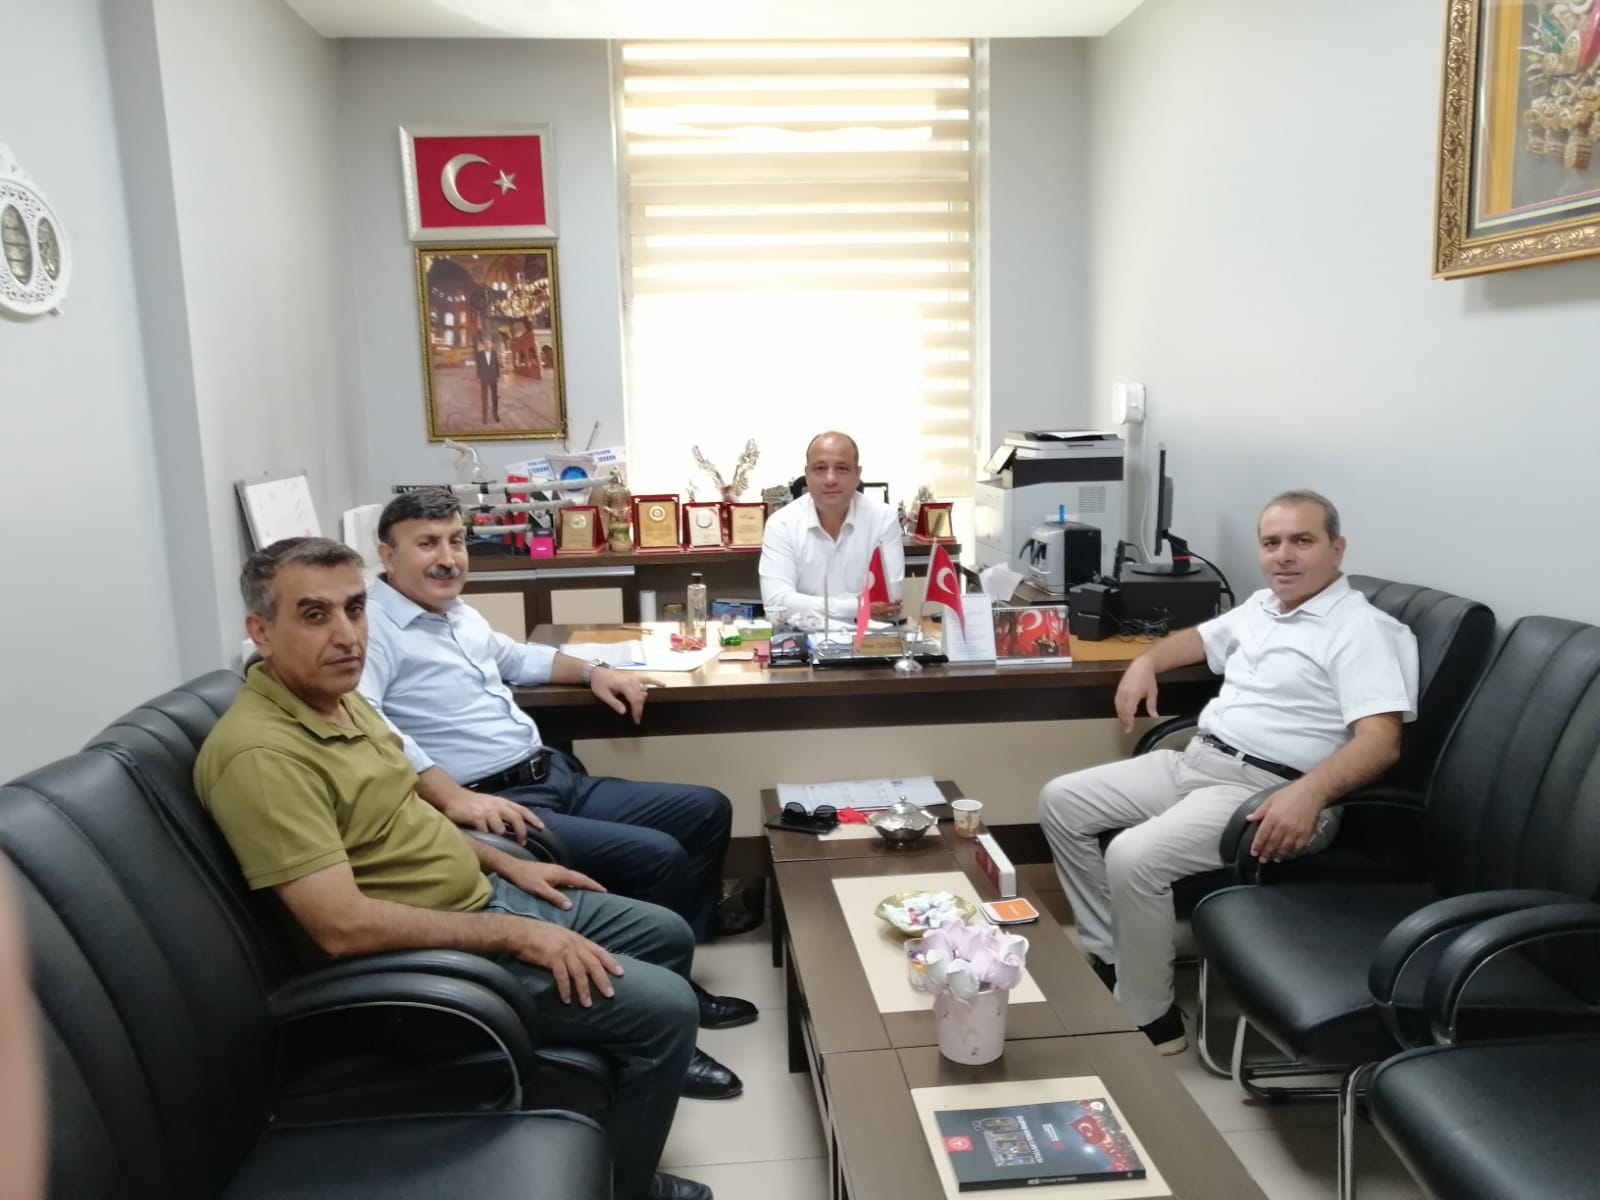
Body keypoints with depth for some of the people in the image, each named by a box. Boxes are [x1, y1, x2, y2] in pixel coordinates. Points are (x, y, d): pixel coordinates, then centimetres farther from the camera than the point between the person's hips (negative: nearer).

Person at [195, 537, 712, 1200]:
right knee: (666, 1009, -13)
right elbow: (343, 925, -30)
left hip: (483, 897, 10)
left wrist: (505, 864, 12)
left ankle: (622, 1122, 35)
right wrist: (514, 935, -25)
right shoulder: (261, 753, -26)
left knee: (668, 936, 17)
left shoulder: (337, 696, 4)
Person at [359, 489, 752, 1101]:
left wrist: (592, 671, 22)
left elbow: (515, 656, 36)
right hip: (496, 806, -10)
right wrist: (452, 797, -37)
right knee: (657, 856, -23)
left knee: (707, 809, 9)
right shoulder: (372, 626, -13)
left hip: (561, 779, 10)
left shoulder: (459, 613, 18)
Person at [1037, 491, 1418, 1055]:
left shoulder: (1361, 629, -11)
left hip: (1265, 792, -9)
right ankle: (1108, 956, 10)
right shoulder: (1262, 606, 16)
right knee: (1061, 801, 4)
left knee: (1134, 857, -30)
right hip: (1193, 761, 9)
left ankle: (1150, 1020, -9)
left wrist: (1310, 792, -39)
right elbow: (1200, 638, 35)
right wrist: (1146, 661, 14)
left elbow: (1381, 740, -22)